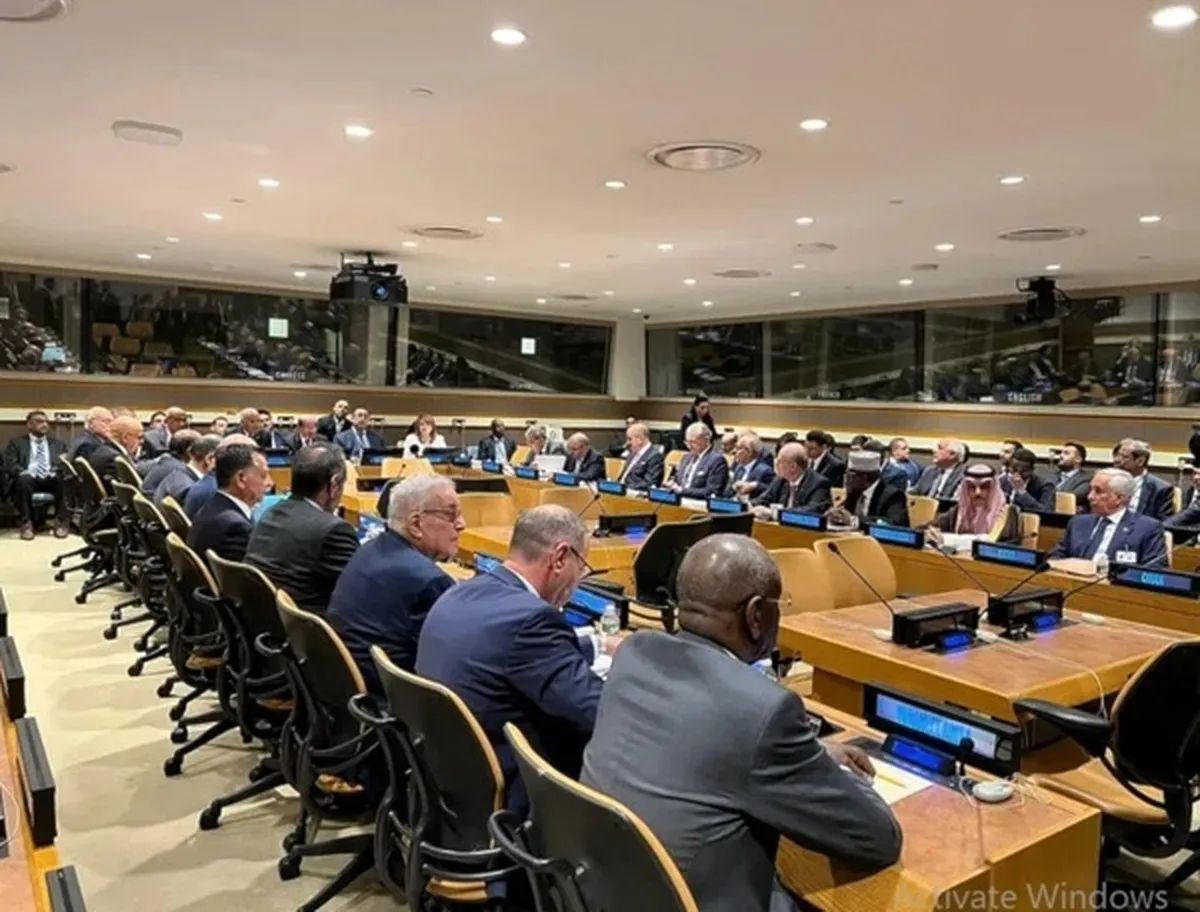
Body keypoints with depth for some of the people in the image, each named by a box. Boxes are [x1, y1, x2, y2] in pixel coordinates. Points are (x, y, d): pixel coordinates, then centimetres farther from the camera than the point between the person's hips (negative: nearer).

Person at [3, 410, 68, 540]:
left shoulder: (58, 444, 23)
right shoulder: (16, 443, 17)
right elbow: (9, 465, 3)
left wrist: (59, 470, -13)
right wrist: (23, 472, -18)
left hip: (52, 479, 1)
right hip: (29, 479, -1)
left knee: (65, 479, -34)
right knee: (23, 479, -37)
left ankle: (60, 521, -26)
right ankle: (26, 523, -29)